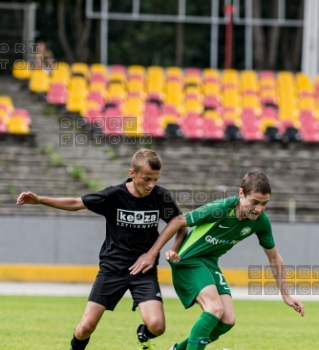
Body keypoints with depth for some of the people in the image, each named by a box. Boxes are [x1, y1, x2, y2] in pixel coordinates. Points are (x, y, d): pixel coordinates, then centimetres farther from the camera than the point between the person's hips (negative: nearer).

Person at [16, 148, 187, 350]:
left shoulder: (161, 197, -10)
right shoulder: (115, 195, -13)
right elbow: (76, 204, 0)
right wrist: (39, 200, -8)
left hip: (145, 271, 0)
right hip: (112, 268, 0)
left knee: (156, 326, -20)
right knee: (86, 327, -7)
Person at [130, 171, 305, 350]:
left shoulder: (261, 221, -12)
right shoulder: (220, 209, -29)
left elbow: (274, 257, 6)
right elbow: (178, 222, -17)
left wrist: (285, 294, 7)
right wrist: (151, 254, -12)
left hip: (210, 262, 6)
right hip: (188, 260, -6)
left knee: (228, 320, -4)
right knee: (215, 308, -26)